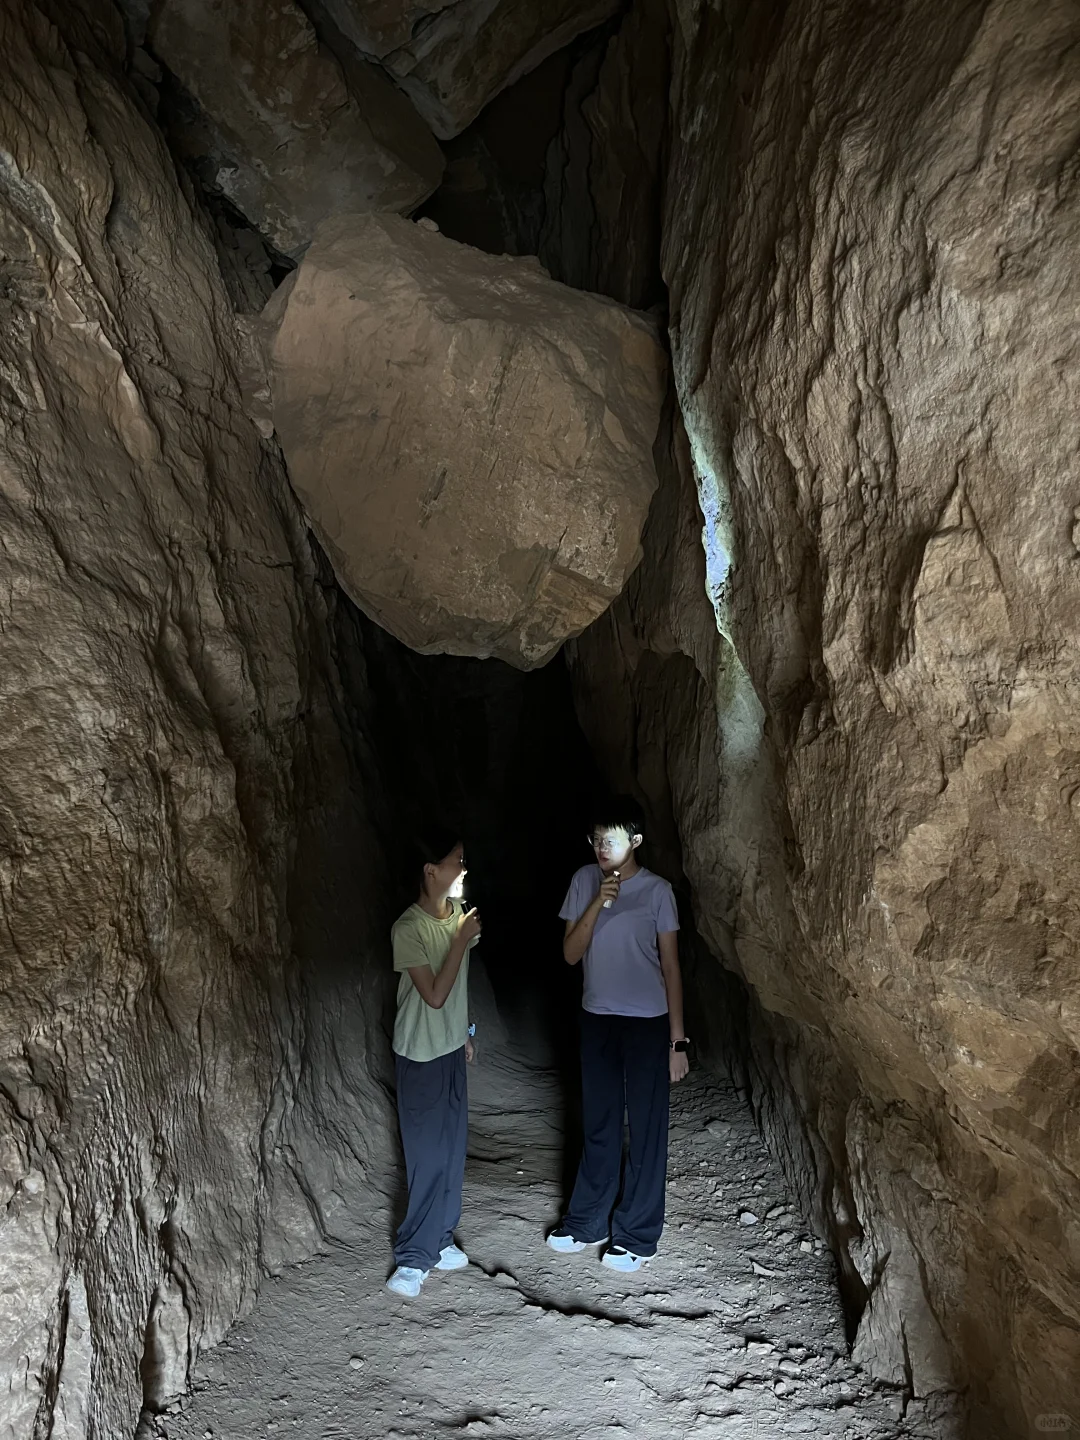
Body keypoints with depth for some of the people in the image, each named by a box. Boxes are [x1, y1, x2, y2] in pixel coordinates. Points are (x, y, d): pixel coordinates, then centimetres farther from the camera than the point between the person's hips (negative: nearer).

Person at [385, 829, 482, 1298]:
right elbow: (434, 994, -24)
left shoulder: (458, 914, 1)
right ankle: (414, 1257, 15)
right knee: (429, 1158, 0)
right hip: (421, 1055, -7)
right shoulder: (408, 929, -22)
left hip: (451, 1047, 7)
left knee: (452, 1149, 15)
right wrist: (462, 940, -23)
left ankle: (438, 1239, 30)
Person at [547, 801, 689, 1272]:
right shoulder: (584, 881, -1)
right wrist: (598, 904, -18)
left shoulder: (657, 891, -10)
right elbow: (570, 954, -4)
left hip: (647, 1021, -3)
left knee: (646, 1128, 6)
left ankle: (636, 1234, 21)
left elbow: (670, 966, -6)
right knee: (598, 1125, 16)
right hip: (597, 1018, 3)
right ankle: (587, 1221, 31)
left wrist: (677, 1039, -7)